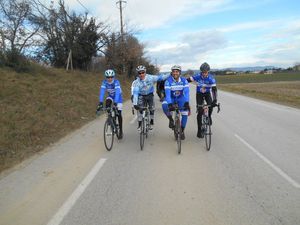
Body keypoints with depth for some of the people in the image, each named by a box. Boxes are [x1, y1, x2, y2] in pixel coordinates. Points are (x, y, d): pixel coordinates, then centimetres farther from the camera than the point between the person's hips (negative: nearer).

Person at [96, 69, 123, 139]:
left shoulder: (116, 82, -31)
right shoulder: (104, 82, -22)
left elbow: (117, 92, -42)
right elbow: (102, 91, -31)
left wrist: (115, 102, -55)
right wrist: (100, 102, -42)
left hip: (118, 97, -3)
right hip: (110, 96, 3)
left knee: (119, 114, -9)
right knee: (107, 103, -32)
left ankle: (121, 131, 3)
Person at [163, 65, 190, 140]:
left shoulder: (184, 80, -17)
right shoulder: (168, 81, -23)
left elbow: (186, 92, -26)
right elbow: (167, 93, -32)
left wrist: (186, 103, -41)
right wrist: (170, 104, -46)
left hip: (180, 98, 2)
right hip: (171, 98, -1)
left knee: (185, 113, -14)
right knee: (164, 106, -34)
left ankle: (182, 131, 7)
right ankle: (171, 119, -7)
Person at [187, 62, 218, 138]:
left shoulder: (211, 78, -23)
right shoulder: (197, 76, -22)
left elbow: (214, 89, -28)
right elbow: (187, 80, -16)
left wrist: (215, 99, -41)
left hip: (207, 93, 1)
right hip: (199, 94, 0)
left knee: (211, 105, -29)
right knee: (200, 111, -9)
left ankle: (209, 116, 6)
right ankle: (199, 131, 1)